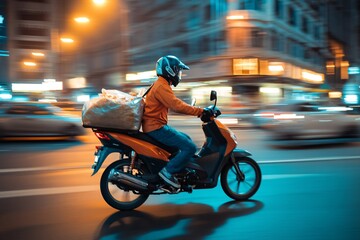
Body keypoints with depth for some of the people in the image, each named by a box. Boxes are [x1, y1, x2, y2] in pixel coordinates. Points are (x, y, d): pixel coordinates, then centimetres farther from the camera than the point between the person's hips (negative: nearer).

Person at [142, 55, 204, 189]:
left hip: (157, 126, 11)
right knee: (190, 147, -15)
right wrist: (200, 111, -22)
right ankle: (168, 171, -9)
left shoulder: (162, 85, 19)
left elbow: (175, 105, 20)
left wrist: (198, 111, 13)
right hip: (156, 127, -11)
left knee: (186, 140, 21)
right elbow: (177, 106, -26)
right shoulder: (162, 86, -15)